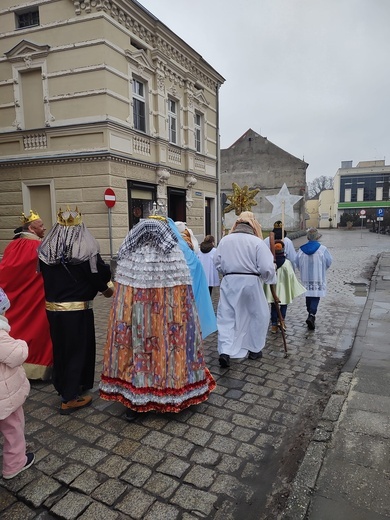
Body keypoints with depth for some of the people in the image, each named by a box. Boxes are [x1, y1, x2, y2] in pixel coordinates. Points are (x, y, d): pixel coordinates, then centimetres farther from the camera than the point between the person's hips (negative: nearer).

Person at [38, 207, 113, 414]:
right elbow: (99, 276, -7)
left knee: (60, 347, 20)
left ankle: (63, 386, 38)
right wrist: (108, 290, 13)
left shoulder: (45, 250, -1)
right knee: (78, 349, 7)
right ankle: (70, 398, 14)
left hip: (52, 308, 5)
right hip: (78, 309, -5)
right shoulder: (86, 251, -15)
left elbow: (44, 276, 11)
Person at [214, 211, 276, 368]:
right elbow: (266, 268, -13)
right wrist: (270, 278, 7)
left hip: (229, 282, 2)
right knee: (259, 315, 17)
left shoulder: (225, 240, 2)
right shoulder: (257, 242, -8)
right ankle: (254, 349, 26)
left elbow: (217, 263, 8)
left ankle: (225, 351, -4)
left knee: (226, 317, 9)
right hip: (251, 282, -2)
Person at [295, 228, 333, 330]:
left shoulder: (301, 249, -5)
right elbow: (329, 263, -4)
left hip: (306, 277, 3)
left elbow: (297, 264, 3)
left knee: (308, 296, 16)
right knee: (316, 297, -1)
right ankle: (311, 315, -18)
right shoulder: (322, 249, -12)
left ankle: (311, 315, 27)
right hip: (318, 277, -3)